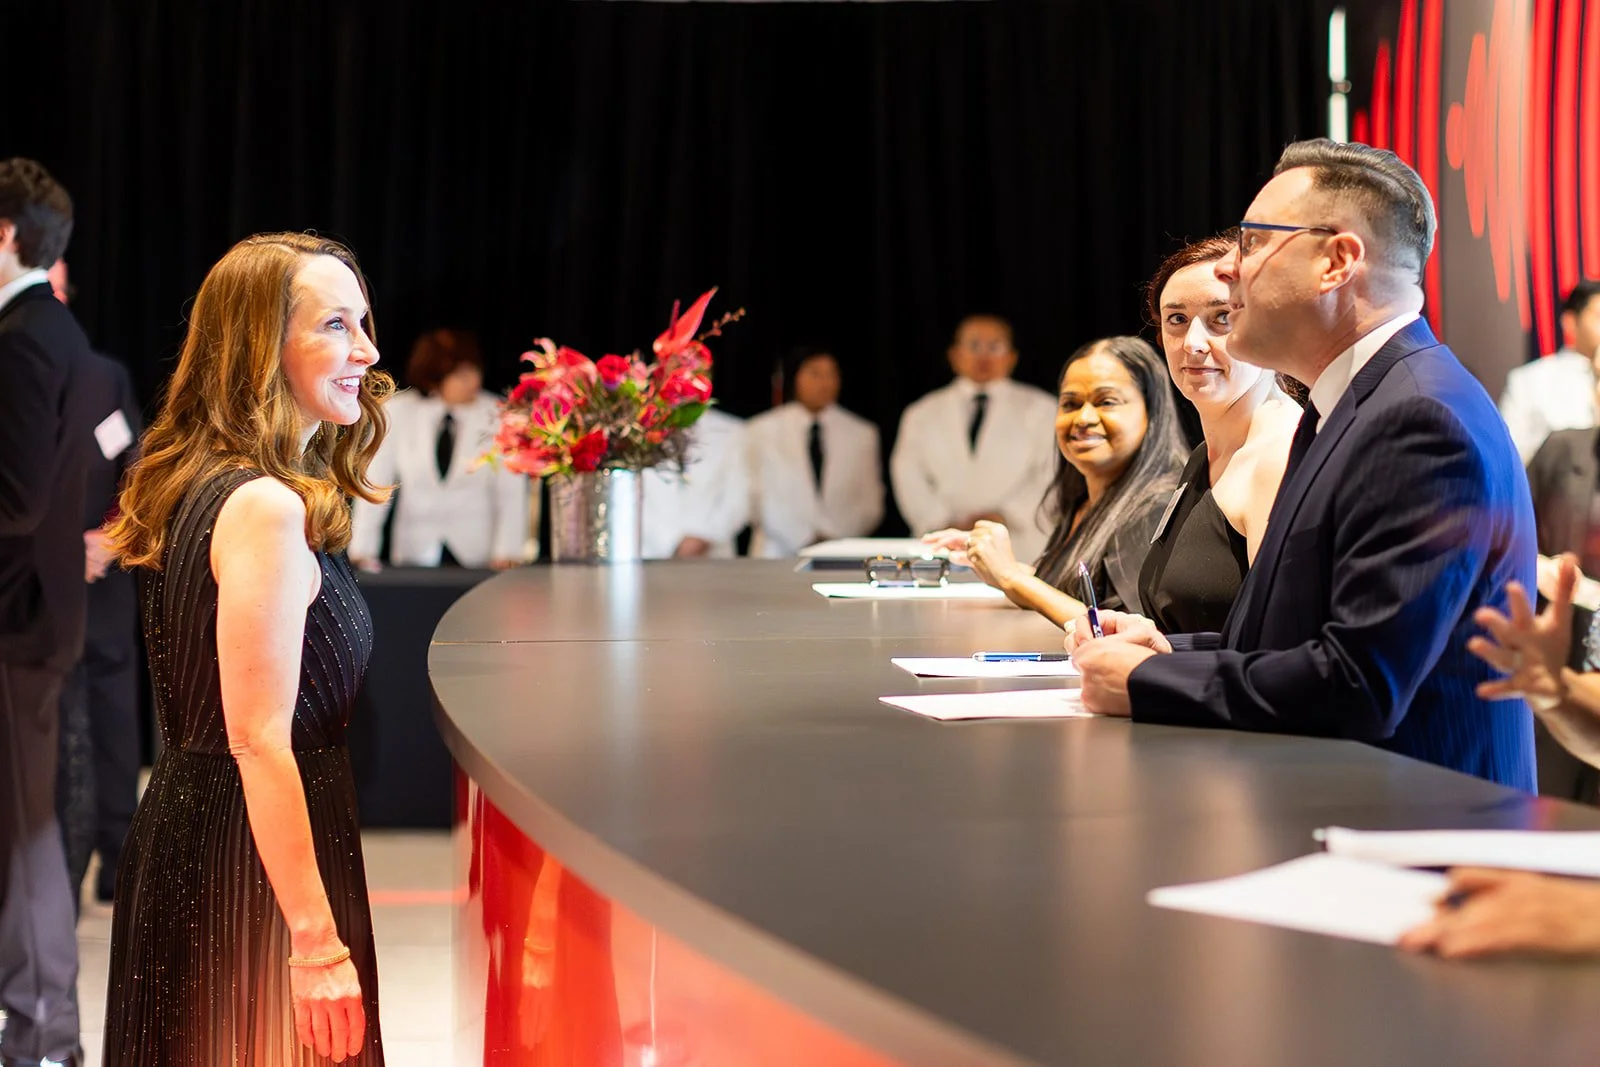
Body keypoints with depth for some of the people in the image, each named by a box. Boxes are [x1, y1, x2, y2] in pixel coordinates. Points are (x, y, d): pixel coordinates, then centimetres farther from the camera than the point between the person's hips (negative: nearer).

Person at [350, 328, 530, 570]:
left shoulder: (498, 414, -2)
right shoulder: (398, 411, 2)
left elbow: (512, 492, -1)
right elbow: (375, 482, 3)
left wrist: (507, 551, -11)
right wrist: (362, 548, -4)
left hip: (477, 555, -1)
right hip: (415, 554, 1)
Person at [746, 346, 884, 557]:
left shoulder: (862, 435, 12)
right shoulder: (760, 431, 7)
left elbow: (870, 504, 10)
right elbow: (757, 499, 1)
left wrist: (835, 539, -5)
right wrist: (803, 539, -7)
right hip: (778, 555, -1)